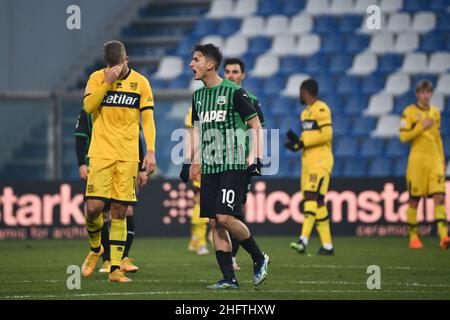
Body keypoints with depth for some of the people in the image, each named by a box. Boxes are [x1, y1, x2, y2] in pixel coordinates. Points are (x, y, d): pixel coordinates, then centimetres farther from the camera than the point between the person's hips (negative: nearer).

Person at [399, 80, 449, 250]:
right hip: (417, 158, -4)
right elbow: (403, 136, -8)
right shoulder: (409, 112, -2)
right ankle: (413, 237, 12)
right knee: (414, 199, 1)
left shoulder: (435, 112, 15)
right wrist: (421, 127, -16)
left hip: (434, 159, 4)